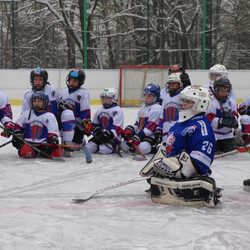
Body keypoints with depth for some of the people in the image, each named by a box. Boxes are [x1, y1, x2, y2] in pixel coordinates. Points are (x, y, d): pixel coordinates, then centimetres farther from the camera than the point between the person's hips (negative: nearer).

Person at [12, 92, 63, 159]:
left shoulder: (50, 116, 6)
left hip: (44, 144, 0)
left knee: (57, 153, -26)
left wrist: (53, 138, -19)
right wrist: (17, 133, 5)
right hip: (29, 143, 0)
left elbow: (53, 131, 0)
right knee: (25, 152, -36)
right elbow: (18, 125, 22)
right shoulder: (27, 114, 14)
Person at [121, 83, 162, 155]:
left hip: (150, 136, -8)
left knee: (143, 148, -35)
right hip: (139, 134, 8)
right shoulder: (143, 108, 19)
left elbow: (151, 127, -19)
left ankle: (154, 148, -7)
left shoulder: (157, 109, -12)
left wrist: (138, 136, -24)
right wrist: (130, 130, -2)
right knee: (124, 144, -6)